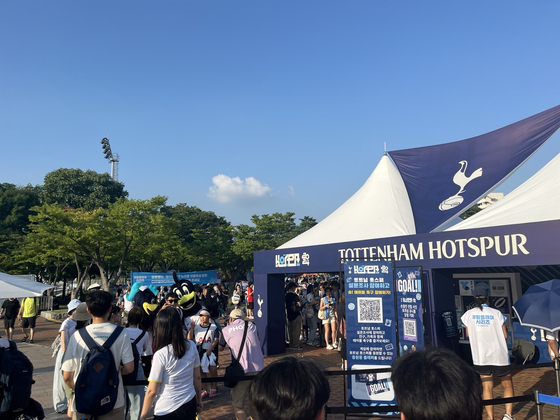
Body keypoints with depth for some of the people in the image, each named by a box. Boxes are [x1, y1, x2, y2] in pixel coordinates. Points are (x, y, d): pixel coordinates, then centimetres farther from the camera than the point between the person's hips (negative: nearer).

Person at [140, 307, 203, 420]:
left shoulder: (161, 354, -20)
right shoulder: (191, 346, -8)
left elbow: (152, 391, -14)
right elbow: (197, 377, 3)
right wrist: (199, 400, 17)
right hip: (190, 405, 4)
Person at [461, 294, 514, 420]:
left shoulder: (469, 314, -1)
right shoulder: (496, 313, -3)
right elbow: (505, 335, 1)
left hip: (481, 356, 1)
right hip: (500, 356, 0)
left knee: (487, 386, 6)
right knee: (507, 385, 13)